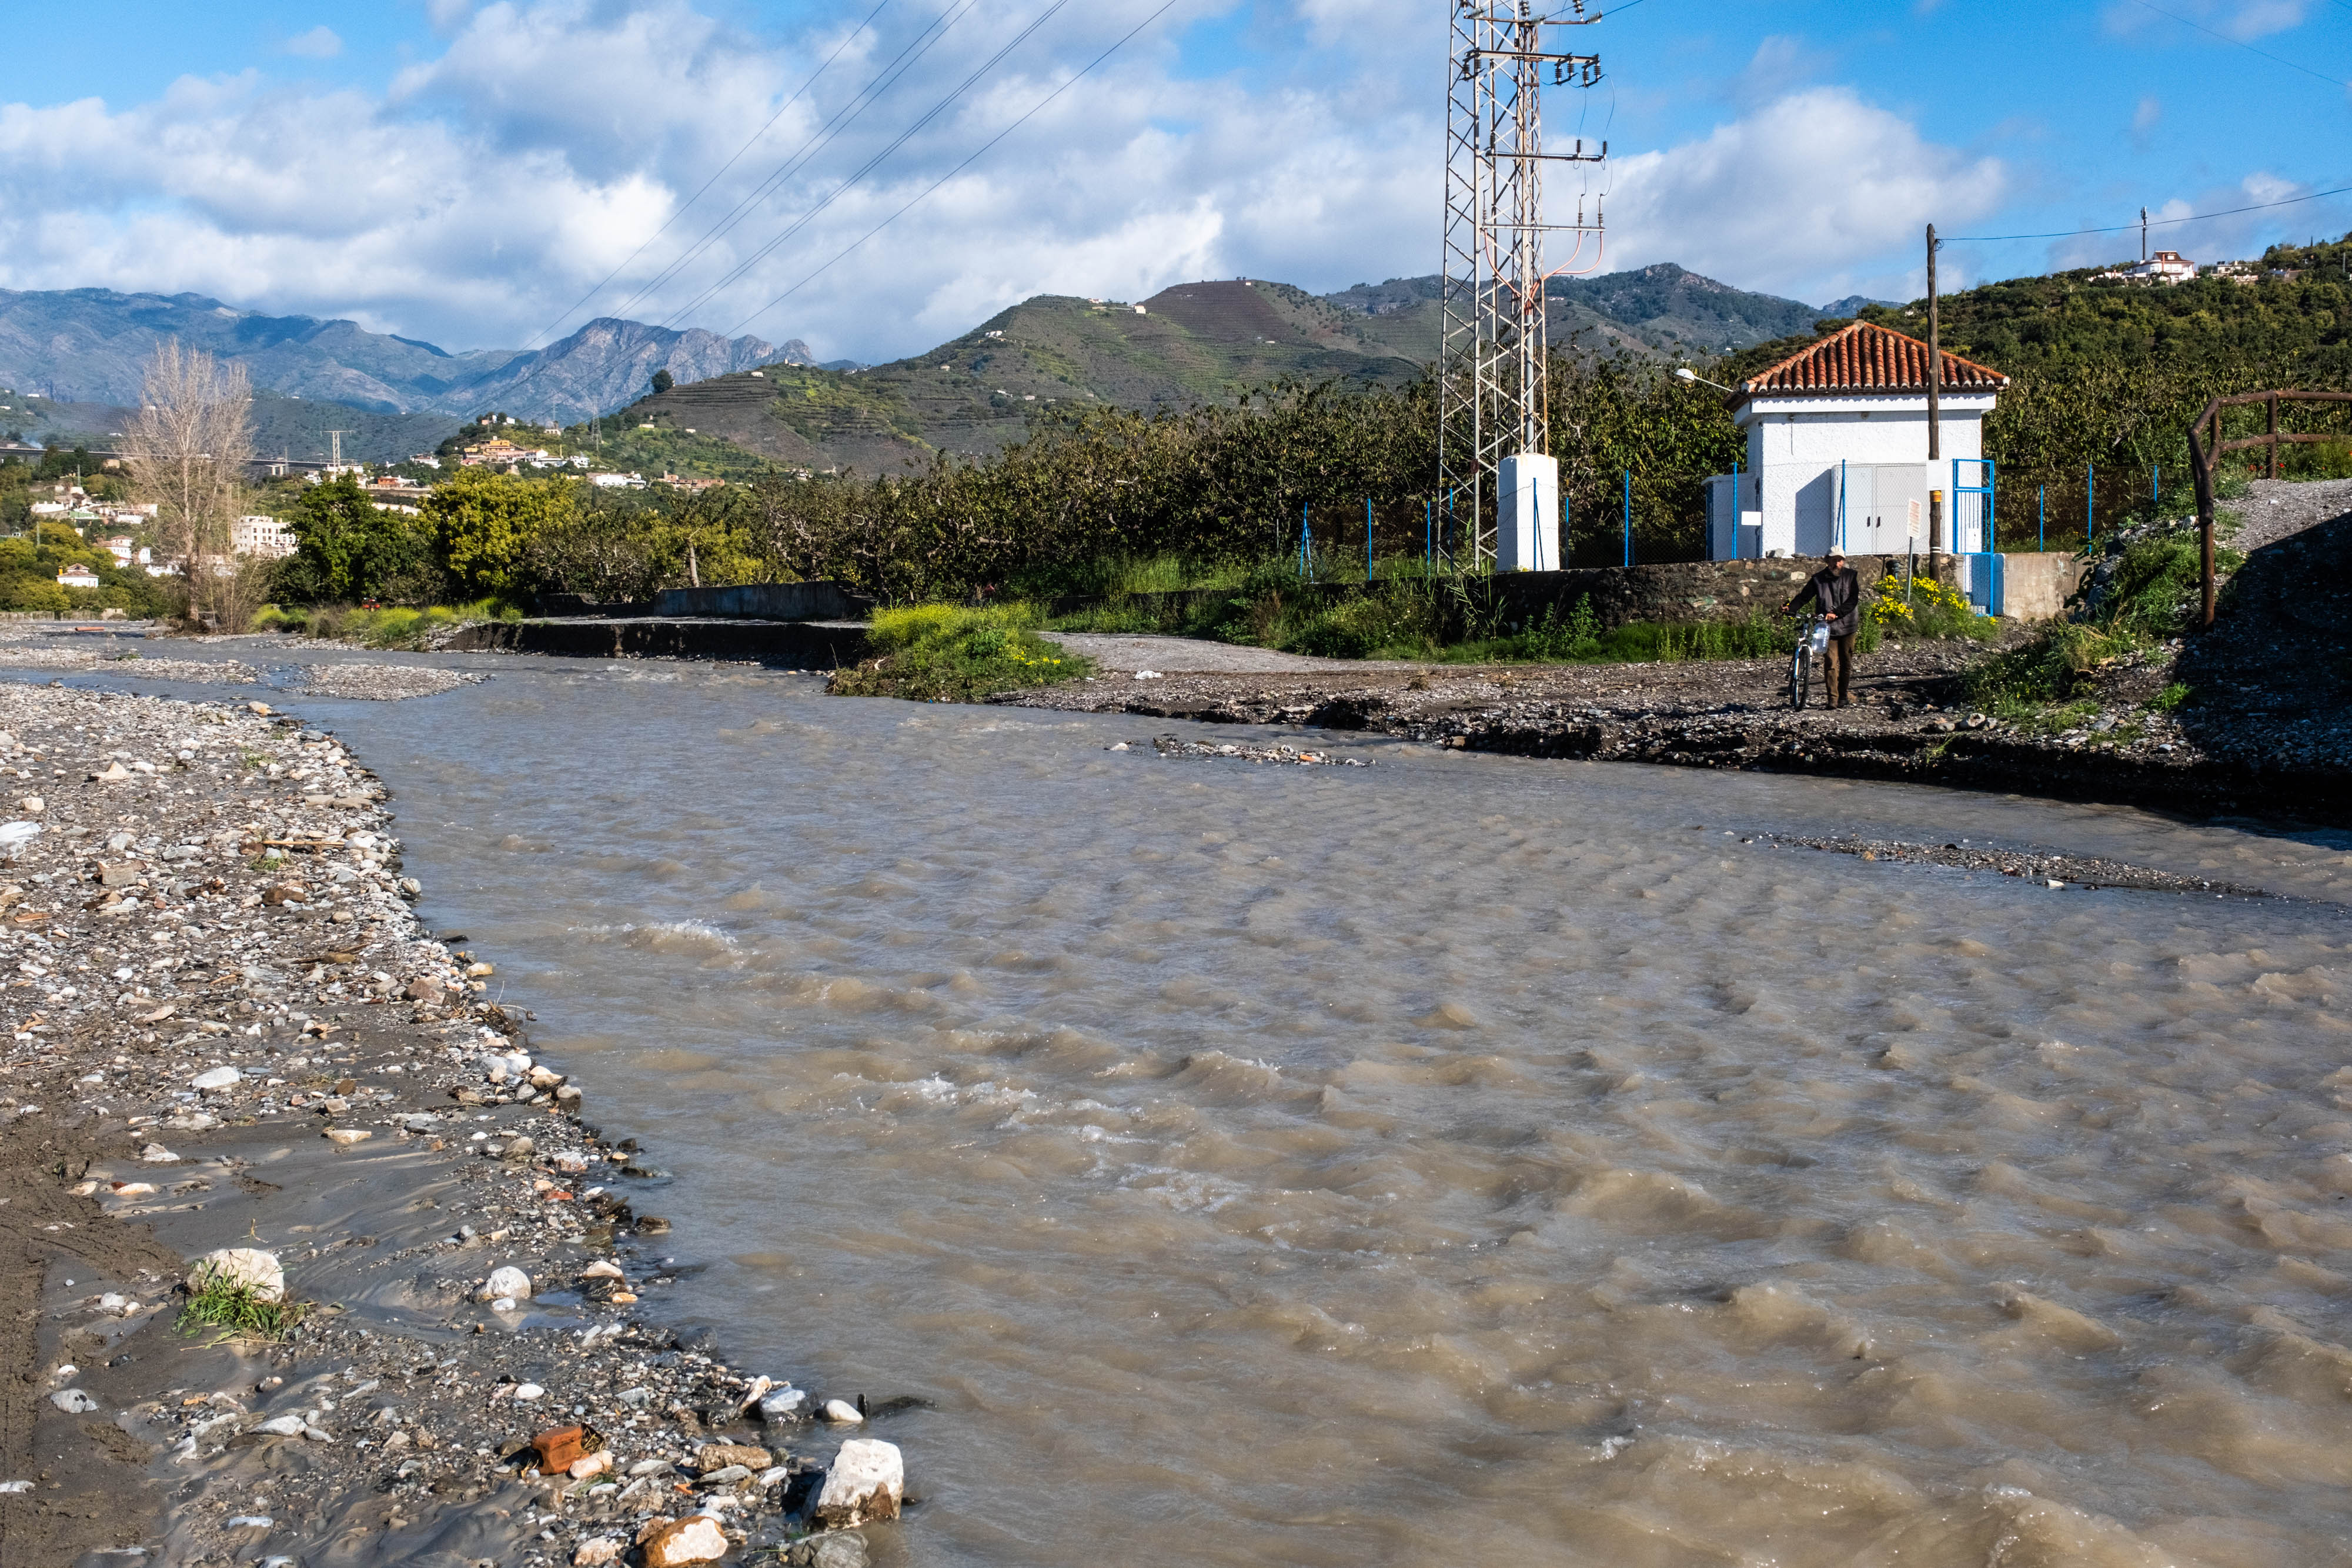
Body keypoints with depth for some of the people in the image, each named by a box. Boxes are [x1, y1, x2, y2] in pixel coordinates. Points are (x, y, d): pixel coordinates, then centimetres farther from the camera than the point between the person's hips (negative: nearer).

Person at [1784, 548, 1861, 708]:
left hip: (1847, 627, 1)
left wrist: (1836, 613, -19)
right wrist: (1789, 607, -18)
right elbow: (1804, 596, 1)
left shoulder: (1850, 576, 1)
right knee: (1831, 664, -9)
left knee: (1846, 663, 7)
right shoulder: (1818, 579, 1)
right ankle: (1833, 698, -6)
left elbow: (1854, 599, -8)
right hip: (1828, 628, -1)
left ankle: (1843, 696, 21)